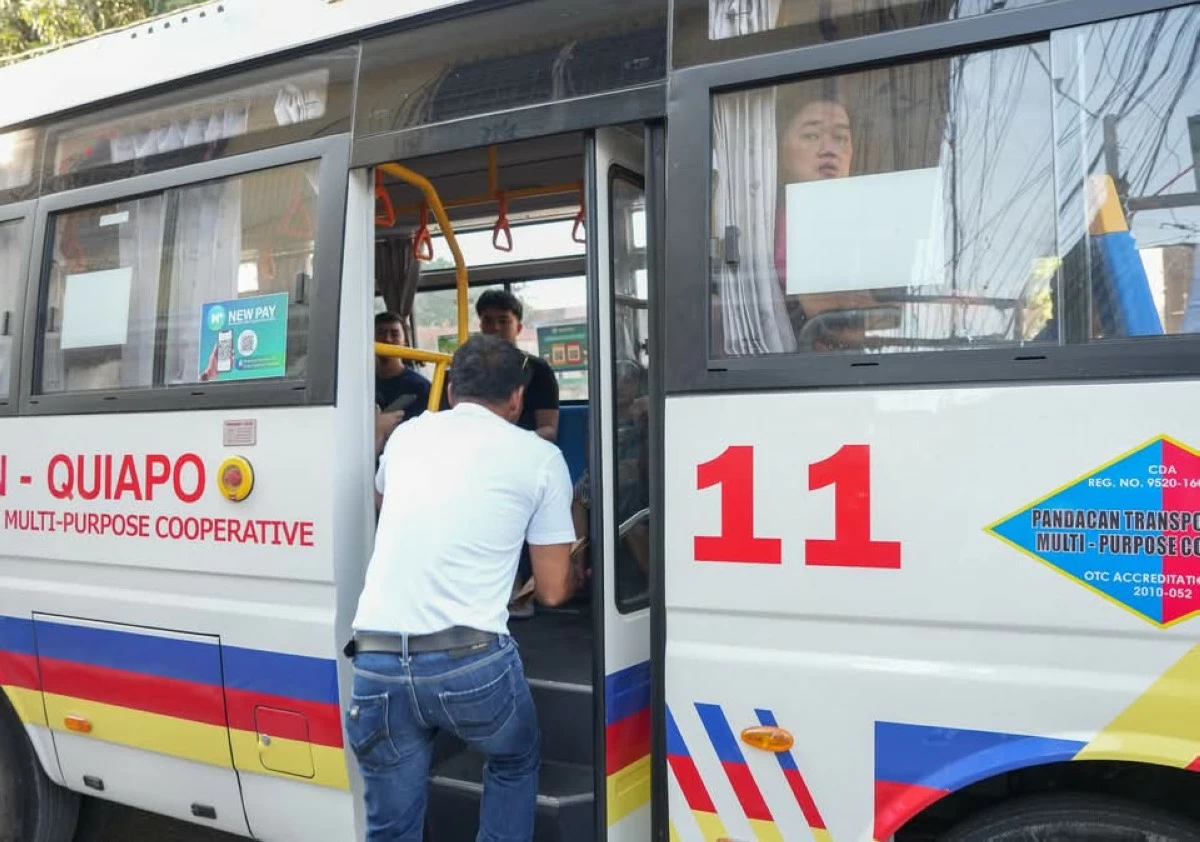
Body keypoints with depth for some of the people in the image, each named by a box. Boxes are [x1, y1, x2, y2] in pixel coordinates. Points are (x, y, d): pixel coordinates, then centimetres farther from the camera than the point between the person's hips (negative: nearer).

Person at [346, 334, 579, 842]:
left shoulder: (407, 434, 17)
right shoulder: (540, 456, 6)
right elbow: (553, 592, 10)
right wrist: (577, 577, 34)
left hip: (378, 661, 3)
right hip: (471, 662, -3)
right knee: (514, 764, 28)